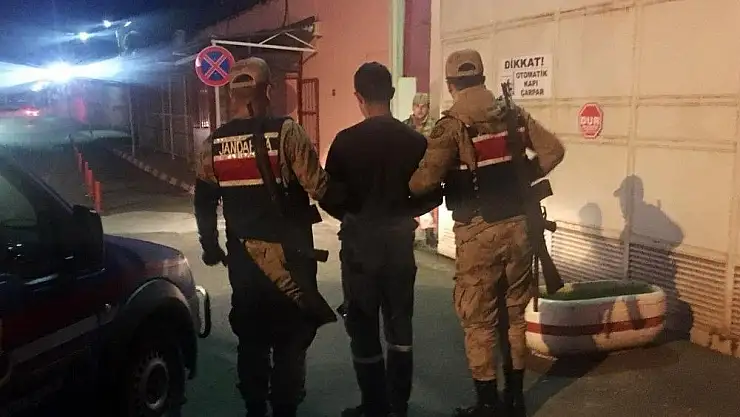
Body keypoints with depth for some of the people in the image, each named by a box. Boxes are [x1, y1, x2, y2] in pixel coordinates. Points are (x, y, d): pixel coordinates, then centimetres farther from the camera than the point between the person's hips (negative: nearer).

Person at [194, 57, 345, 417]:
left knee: (251, 339, 18)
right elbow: (321, 188, -18)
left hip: (244, 257, 4)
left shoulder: (214, 143, 2)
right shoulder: (286, 132, -13)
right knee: (290, 340, 9)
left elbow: (203, 202, 8)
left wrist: (210, 246, 22)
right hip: (289, 255, -4)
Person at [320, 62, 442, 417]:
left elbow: (329, 196, -10)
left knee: (362, 323, 10)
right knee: (400, 321, 16)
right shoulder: (415, 140, -4)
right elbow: (433, 196, -1)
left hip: (360, 238, -3)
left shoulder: (346, 140, -12)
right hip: (400, 236, 3)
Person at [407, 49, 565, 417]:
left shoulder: (452, 125, -12)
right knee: (515, 314, 17)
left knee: (478, 321, 8)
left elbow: (425, 180, -23)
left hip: (478, 233, -5)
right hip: (518, 225, 6)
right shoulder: (514, 114, 5)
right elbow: (554, 151, 7)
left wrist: (405, 189, -2)